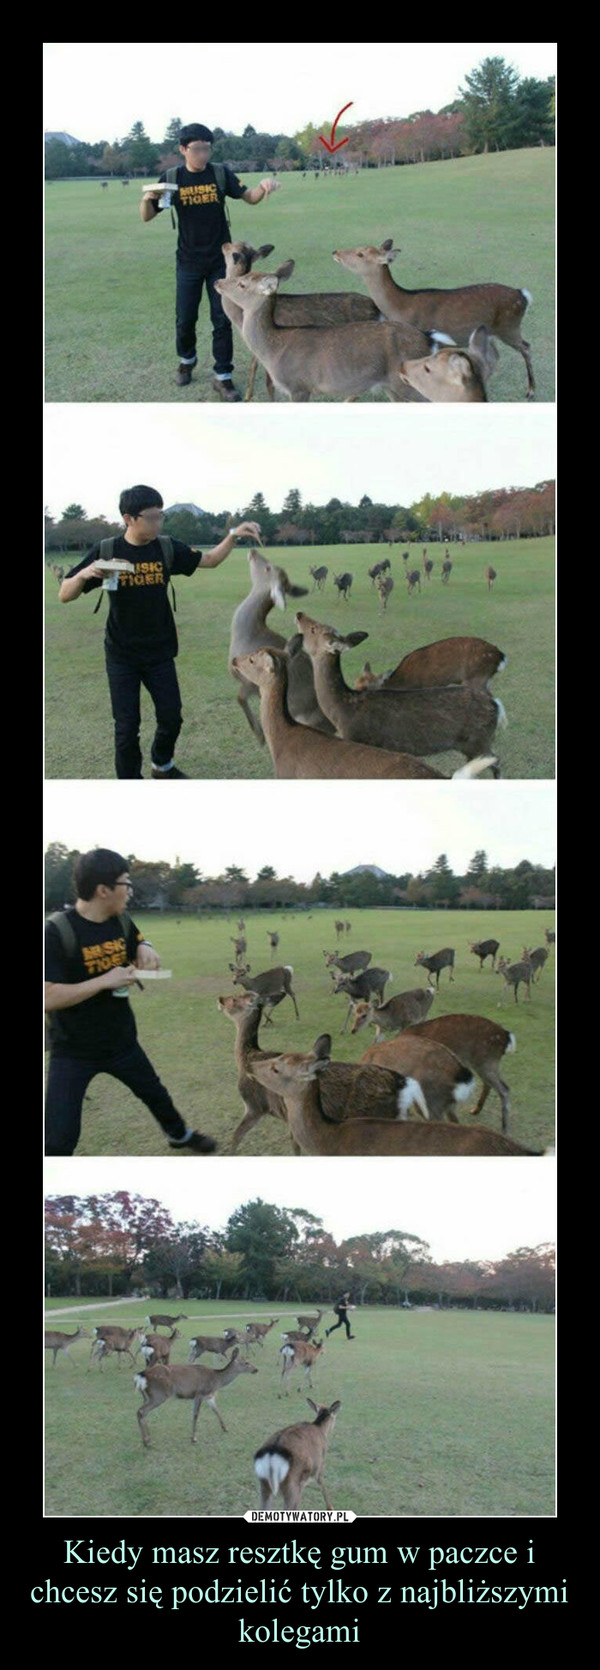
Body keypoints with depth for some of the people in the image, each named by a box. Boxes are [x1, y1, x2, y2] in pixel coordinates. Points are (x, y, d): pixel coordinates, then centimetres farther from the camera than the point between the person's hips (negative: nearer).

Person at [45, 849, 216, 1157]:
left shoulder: (121, 921, -3)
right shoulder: (57, 932, -24)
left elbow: (137, 942, 17)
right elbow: (47, 998, -30)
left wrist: (144, 948, -8)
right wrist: (104, 981, -32)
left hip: (121, 1040, 7)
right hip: (73, 1051, -7)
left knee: (155, 1094, 28)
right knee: (59, 1137, -11)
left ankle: (179, 1136, 56)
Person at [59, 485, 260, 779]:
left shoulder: (167, 549, -5)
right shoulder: (106, 551, -12)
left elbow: (210, 560, 5)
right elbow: (65, 596, -10)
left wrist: (233, 535, -12)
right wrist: (84, 574, -31)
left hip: (160, 654, 3)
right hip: (122, 657, -3)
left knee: (171, 717, 12)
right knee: (127, 727, -1)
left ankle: (162, 765, 40)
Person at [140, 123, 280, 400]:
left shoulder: (220, 174, -6)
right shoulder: (171, 179, -7)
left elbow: (250, 197, -6)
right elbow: (147, 217, -2)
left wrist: (263, 187, -29)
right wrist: (147, 198, -26)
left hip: (220, 261, 0)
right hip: (188, 263, 0)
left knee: (222, 320, 2)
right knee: (185, 318, 11)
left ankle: (223, 377, 10)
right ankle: (186, 360, 37)